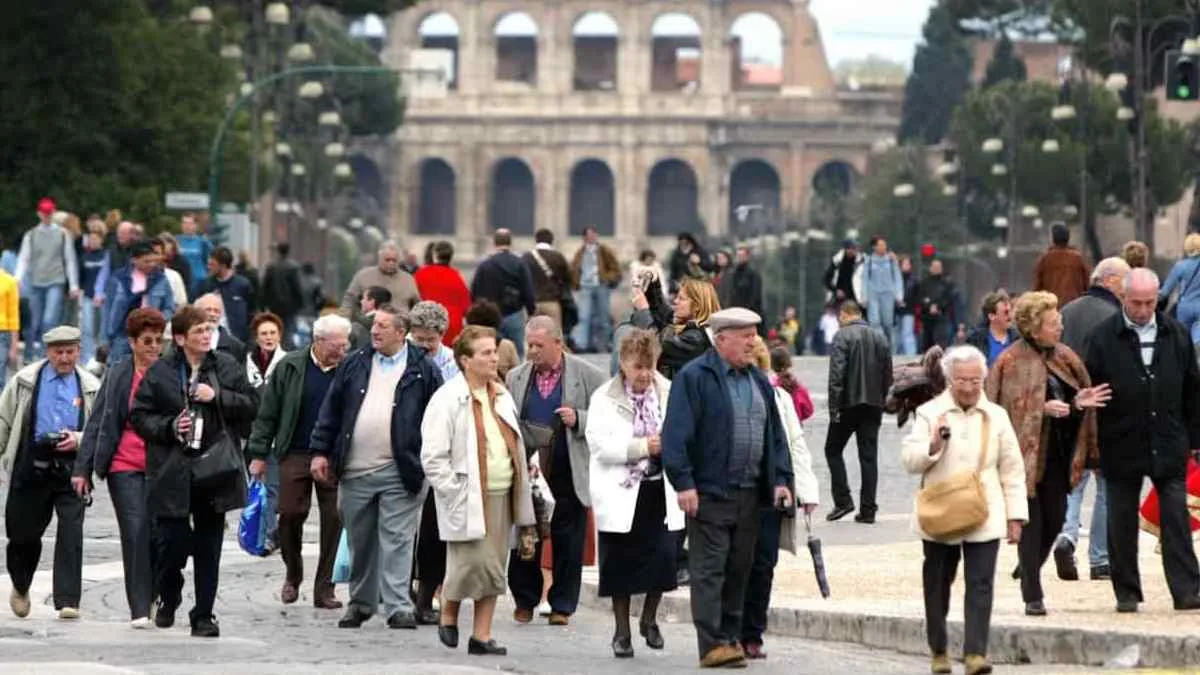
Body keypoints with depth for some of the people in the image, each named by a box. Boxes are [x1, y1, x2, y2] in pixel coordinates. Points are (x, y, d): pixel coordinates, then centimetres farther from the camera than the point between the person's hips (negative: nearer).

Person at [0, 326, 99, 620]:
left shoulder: (90, 387, 6)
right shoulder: (25, 381, 6)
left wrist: (78, 439, -10)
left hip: (71, 466, -1)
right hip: (32, 465, 1)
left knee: (71, 533, -12)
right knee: (24, 532, 9)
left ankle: (68, 601, -11)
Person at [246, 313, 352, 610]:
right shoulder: (290, 367, 1)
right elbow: (267, 413, 5)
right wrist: (259, 454, 2)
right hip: (295, 455, 0)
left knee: (333, 520, -2)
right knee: (290, 515, -3)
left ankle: (324, 589, 6)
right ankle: (293, 575, 22)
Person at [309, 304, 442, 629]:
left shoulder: (423, 370, 2)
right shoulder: (354, 365, 11)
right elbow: (331, 410, 13)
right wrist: (321, 452, 6)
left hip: (399, 472, -4)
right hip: (354, 471, 4)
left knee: (396, 541, -6)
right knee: (360, 541, 11)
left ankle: (398, 607, -6)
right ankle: (361, 602, 22)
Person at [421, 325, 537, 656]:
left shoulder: (502, 397, 15)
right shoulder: (447, 400, -9)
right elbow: (433, 457, -11)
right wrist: (455, 492, -14)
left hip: (502, 495, 7)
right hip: (468, 499, -7)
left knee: (494, 568, 5)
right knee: (471, 560, -11)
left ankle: (482, 635, 10)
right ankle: (448, 616, 14)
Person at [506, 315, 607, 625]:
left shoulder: (587, 376, 0)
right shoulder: (516, 378, 11)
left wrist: (578, 419, -14)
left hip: (569, 474, -3)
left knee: (568, 541, 2)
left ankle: (562, 606, 12)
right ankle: (525, 601, 18)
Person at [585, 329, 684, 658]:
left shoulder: (669, 393, 7)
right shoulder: (605, 399, -2)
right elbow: (599, 444, -12)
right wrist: (642, 447, -18)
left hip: (660, 491, 2)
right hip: (621, 493, -2)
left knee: (663, 556, -6)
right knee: (620, 564, 2)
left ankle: (649, 619, 19)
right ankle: (622, 632, 15)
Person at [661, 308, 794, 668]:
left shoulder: (759, 380, 16)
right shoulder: (693, 378, -6)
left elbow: (775, 433, 20)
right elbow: (677, 433, -11)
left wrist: (780, 479, 9)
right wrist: (683, 482, -17)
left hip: (751, 493, 7)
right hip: (709, 491, -7)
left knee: (740, 569, 10)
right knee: (709, 570, -7)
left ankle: (732, 637, 17)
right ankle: (712, 644, -9)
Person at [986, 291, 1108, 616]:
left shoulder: (1064, 357, 10)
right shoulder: (1012, 362, -10)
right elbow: (1006, 407, -12)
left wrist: (1078, 402, -3)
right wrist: (1043, 409, -19)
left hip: (1057, 454, 6)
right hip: (1027, 452, -6)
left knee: (1055, 519, 6)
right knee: (1032, 523, -4)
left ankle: (1030, 574, 28)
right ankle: (1033, 596, -1)